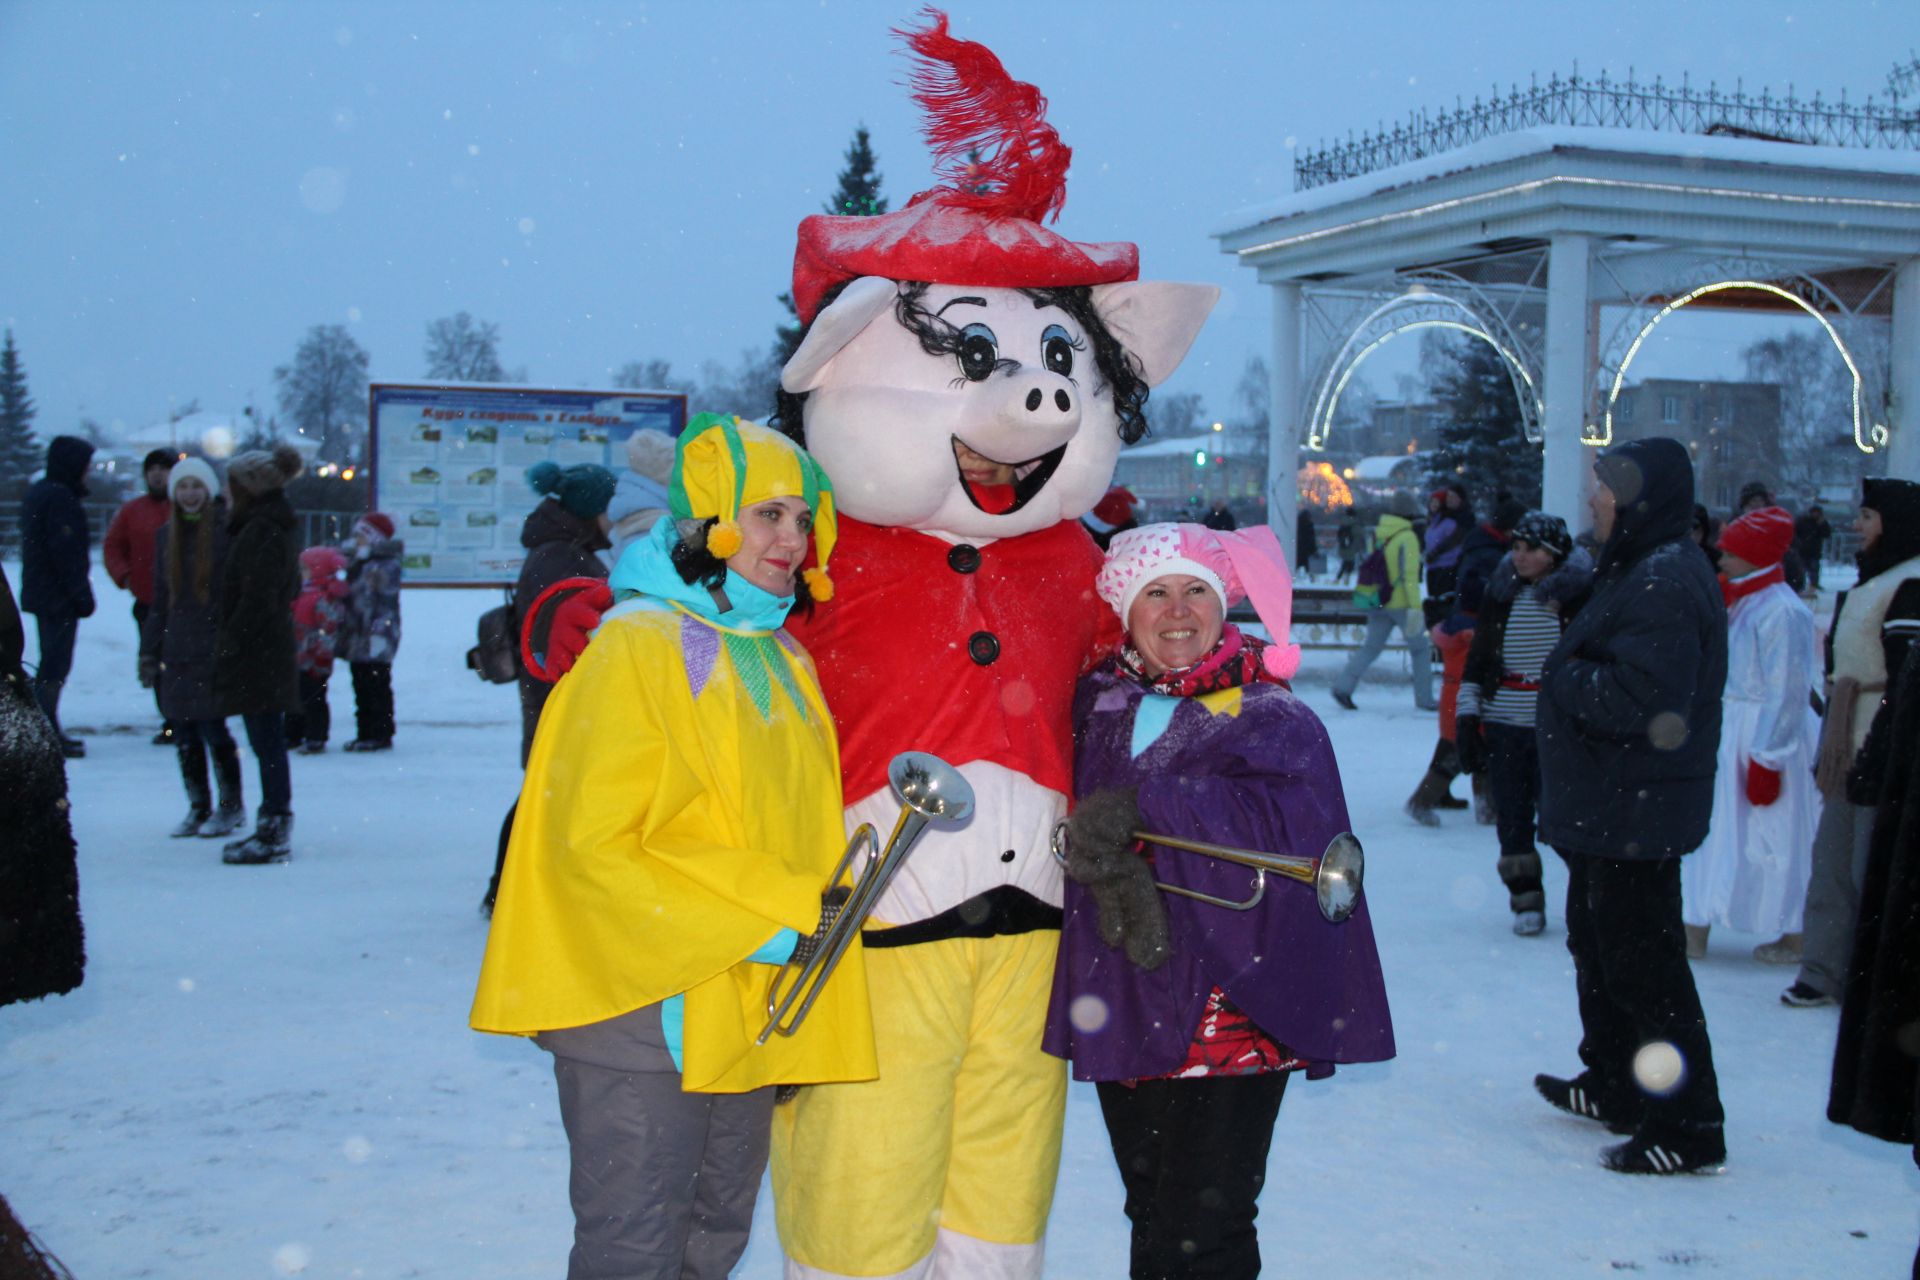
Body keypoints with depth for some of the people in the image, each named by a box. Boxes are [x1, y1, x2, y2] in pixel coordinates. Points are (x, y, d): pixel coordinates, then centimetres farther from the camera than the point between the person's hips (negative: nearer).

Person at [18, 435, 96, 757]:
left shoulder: (38, 493, 16)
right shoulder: (60, 498, -16)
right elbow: (66, 553, -21)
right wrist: (82, 595, -17)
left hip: (39, 594, 10)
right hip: (59, 597, -10)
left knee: (52, 662, 17)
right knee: (55, 666, -8)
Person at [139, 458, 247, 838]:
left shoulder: (226, 530, -5)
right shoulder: (167, 535, 12)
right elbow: (160, 599, 15)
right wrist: (149, 650, 12)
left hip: (213, 649, -5)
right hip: (176, 650, 5)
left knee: (212, 727, -5)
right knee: (184, 732, 6)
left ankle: (231, 806, 11)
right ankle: (198, 807, 18)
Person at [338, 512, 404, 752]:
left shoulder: (386, 567, -11)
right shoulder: (358, 565, 17)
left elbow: (387, 604, -17)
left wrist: (380, 633, -21)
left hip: (375, 644, -9)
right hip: (358, 642, 9)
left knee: (377, 689, -5)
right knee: (363, 690, 12)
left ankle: (381, 734, -2)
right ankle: (365, 734, 18)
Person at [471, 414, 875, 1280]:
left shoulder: (782, 660, 13)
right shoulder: (637, 649, -13)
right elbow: (594, 844, -19)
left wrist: (807, 912, 6)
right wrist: (757, 923, -20)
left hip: (749, 1009, 8)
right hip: (645, 1007, -8)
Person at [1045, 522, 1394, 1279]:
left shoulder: (1275, 722, -2)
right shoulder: (1095, 707, 7)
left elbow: (1281, 819, -20)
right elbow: (1080, 818, -5)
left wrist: (1143, 806, -26)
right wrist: (1110, 869, -26)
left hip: (1231, 1011, -4)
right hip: (1122, 1009, 4)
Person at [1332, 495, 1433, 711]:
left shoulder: (1375, 534, 7)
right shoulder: (1407, 537, -14)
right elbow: (1409, 574, -20)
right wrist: (1415, 607, -22)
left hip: (1378, 602, 6)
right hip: (1401, 603, -6)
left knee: (1371, 646, 10)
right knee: (1420, 648, 9)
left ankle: (1343, 685, -7)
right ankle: (1424, 699, 11)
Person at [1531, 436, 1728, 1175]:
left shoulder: (1665, 582, -22)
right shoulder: (1638, 571, 14)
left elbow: (1642, 698, -30)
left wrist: (1565, 678, -15)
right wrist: (1572, 675, 3)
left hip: (1637, 811, -11)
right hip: (1610, 807, 11)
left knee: (1642, 963, -5)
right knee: (1598, 944, 23)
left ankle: (1688, 1129, 3)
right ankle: (1614, 1087, 38)